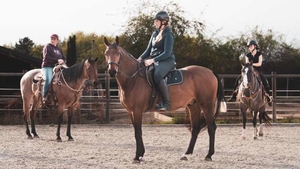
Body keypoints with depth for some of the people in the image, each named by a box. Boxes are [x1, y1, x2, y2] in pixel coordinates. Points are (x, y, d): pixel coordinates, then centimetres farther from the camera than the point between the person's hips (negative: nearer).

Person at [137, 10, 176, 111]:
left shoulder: (168, 34, -9)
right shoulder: (155, 34, 16)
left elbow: (167, 53, -17)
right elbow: (149, 50, 19)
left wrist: (152, 60, -24)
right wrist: (141, 58, 1)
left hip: (167, 61, -9)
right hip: (154, 60, 9)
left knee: (157, 76, -38)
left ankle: (166, 103, -34)